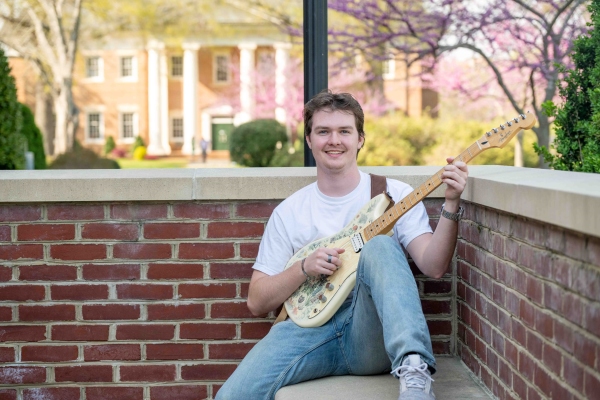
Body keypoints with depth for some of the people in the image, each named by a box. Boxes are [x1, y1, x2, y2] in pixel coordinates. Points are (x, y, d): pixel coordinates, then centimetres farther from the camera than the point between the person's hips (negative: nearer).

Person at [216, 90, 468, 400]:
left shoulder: (394, 194, 7)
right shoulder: (289, 212, 12)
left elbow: (433, 266, -6)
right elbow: (257, 301, 10)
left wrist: (451, 205, -20)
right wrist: (304, 268, -7)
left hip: (375, 339, -1)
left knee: (380, 246, -30)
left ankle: (414, 371, -41)